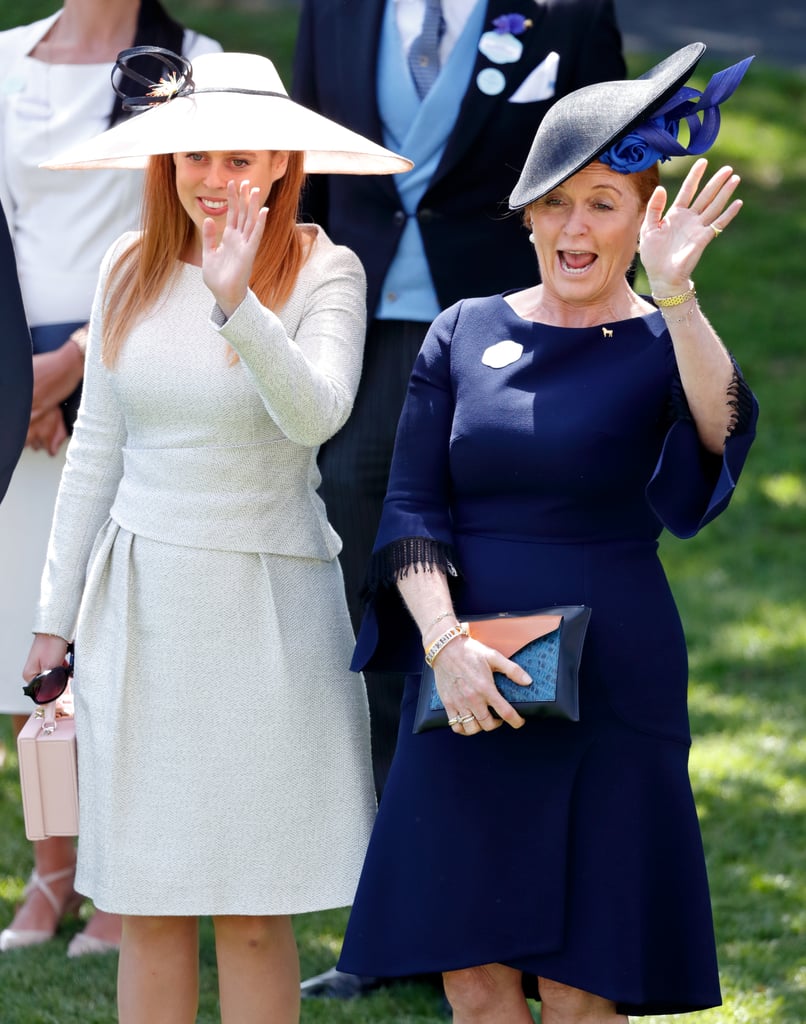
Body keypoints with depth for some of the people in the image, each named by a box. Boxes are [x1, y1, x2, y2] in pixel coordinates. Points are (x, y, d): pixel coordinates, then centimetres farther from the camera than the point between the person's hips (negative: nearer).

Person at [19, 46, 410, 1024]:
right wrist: (56, 613, 14)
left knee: (253, 915, 0)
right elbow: (96, 448, 13)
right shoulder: (130, 272, 7)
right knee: (147, 909, 6)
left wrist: (237, 302, -37)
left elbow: (314, 413, -24)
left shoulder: (322, 274, -7)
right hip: (139, 601, 4)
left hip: (262, 606, -4)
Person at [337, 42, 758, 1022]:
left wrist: (675, 294, -36)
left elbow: (720, 439, -24)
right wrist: (445, 643, -13)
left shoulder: (662, 347, -1)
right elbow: (410, 508, 3)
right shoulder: (465, 334, 8)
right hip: (467, 685, 3)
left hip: (609, 686, -3)